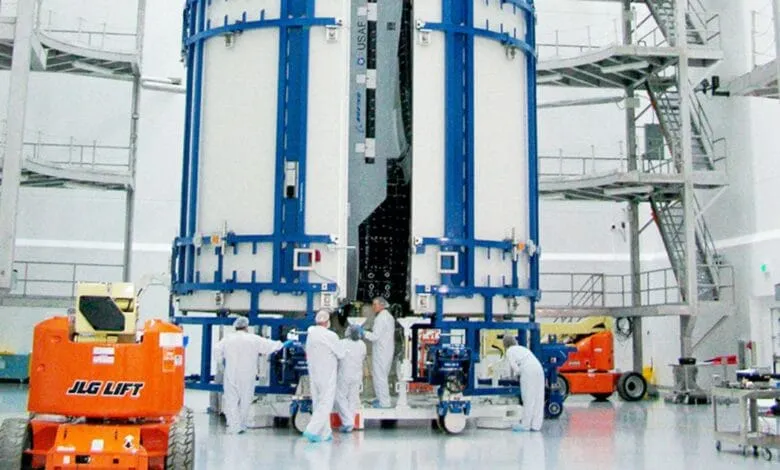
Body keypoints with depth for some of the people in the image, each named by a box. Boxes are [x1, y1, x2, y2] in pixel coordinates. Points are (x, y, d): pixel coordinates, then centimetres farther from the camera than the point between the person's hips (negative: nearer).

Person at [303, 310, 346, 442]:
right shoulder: (330, 336, -17)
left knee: (318, 403, 12)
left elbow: (308, 354, 5)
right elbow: (341, 354, -8)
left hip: (313, 373, 6)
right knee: (325, 404, -1)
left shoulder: (310, 334, 0)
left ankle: (325, 433, 18)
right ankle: (312, 430, -10)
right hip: (327, 375, -6)